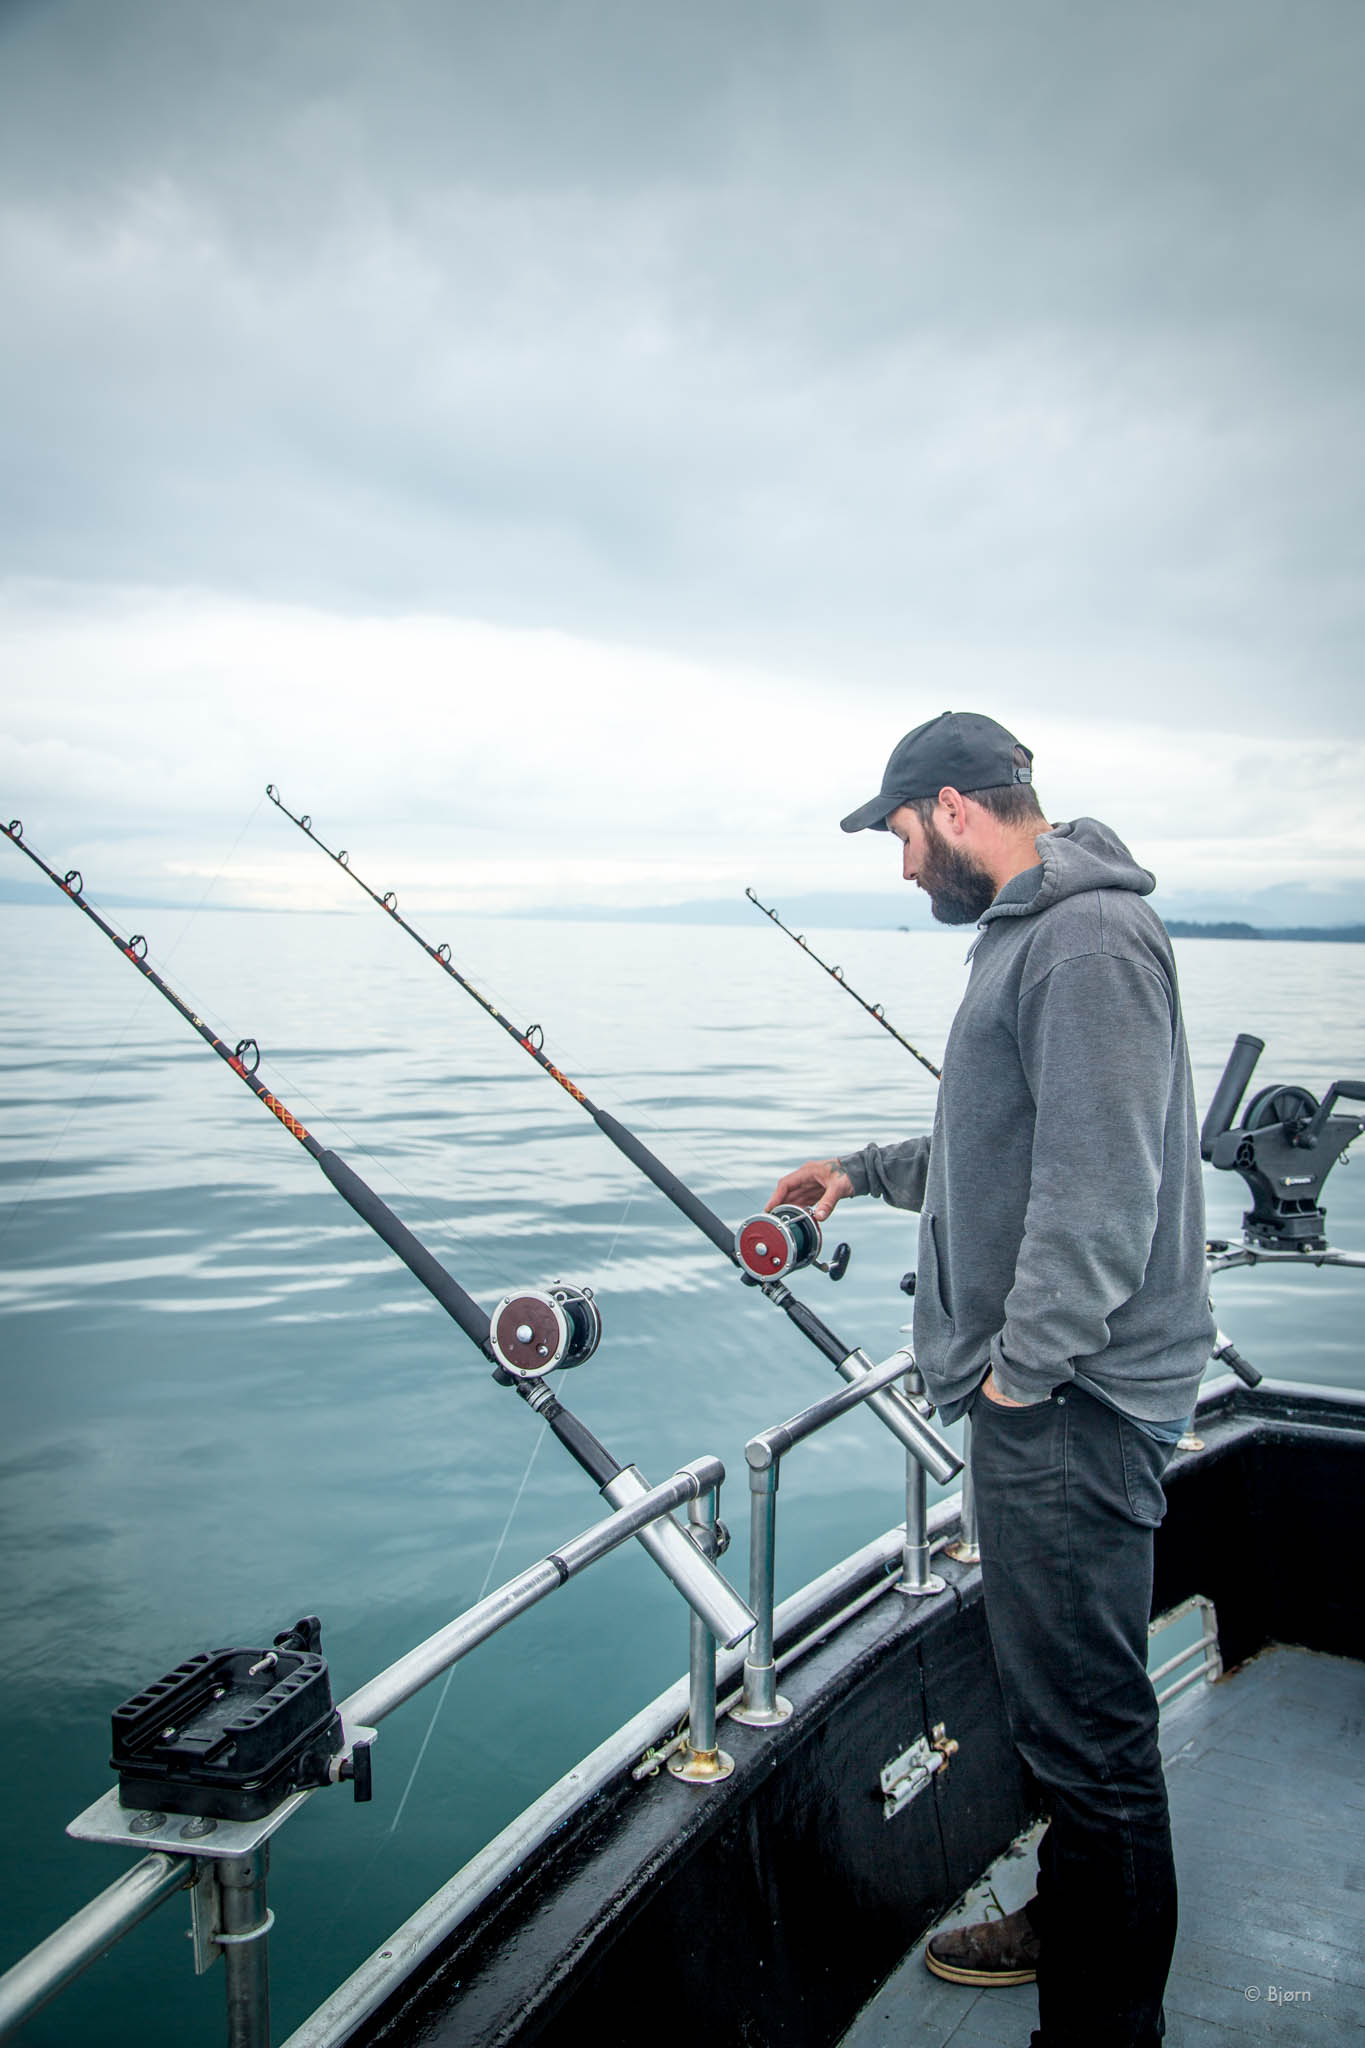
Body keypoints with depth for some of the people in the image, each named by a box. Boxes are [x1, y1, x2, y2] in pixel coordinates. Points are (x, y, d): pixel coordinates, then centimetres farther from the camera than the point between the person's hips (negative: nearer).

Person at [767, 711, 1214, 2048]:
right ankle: (1068, 1923, 40)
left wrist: (1024, 1365, -19)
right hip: (1038, 1395, 10)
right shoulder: (1032, 934, 17)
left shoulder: (1091, 936, -17)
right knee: (1060, 1697, 22)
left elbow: (1102, 1176, -24)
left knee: (1086, 1722, 1)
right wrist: (869, 1170, 26)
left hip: (1074, 1401, -10)